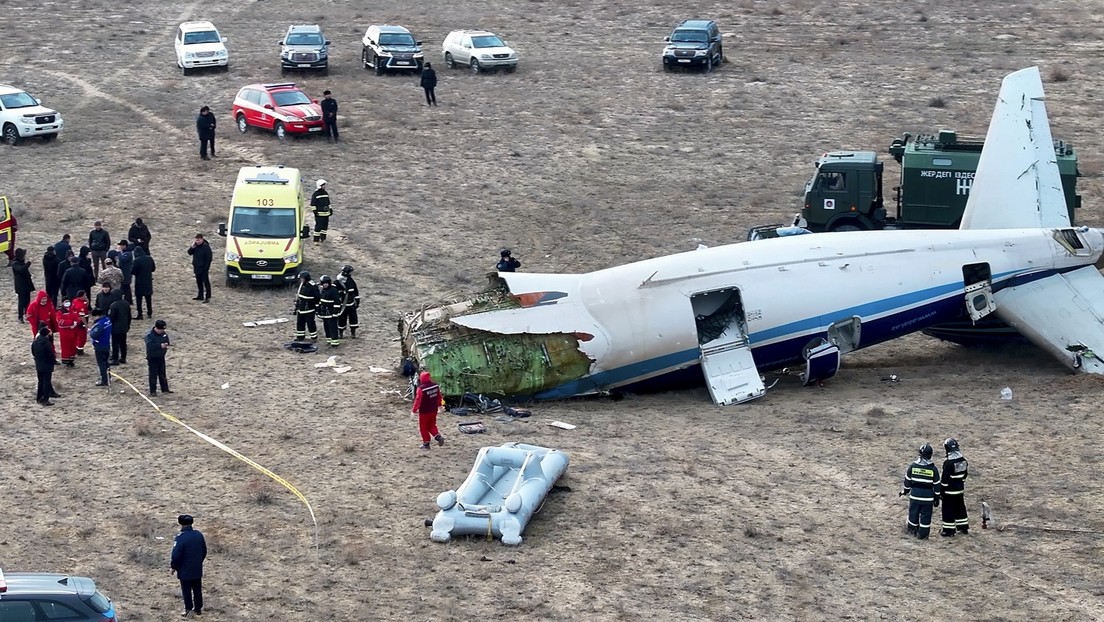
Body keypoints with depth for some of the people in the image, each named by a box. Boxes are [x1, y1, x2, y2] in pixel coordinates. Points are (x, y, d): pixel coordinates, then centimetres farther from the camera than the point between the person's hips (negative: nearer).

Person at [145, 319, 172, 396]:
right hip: (153, 358, -7)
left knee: (163, 374, 16)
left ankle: (165, 389, 27)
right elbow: (150, 346, -33)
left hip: (161, 357, 7)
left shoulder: (164, 334, 1)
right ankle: (153, 391, 7)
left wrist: (166, 345, -9)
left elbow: (167, 340, 16)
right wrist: (160, 345, -34)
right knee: (153, 375, -1)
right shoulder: (149, 335, -20)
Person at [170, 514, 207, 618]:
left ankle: (188, 609, 10)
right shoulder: (199, 535, -2)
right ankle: (198, 608, 25)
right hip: (197, 570, 6)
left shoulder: (180, 538, -22)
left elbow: (176, 555, -20)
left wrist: (173, 567, -5)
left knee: (186, 590, 7)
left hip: (185, 570, -6)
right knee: (197, 589, 16)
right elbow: (204, 551, 9)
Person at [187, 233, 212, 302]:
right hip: (197, 268, 8)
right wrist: (192, 247, -14)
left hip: (203, 269, -8)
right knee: (199, 282, 16)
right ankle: (200, 296, 27)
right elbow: (189, 252, 4)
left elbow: (209, 258, -15)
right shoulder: (195, 246, 6)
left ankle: (208, 297, -7)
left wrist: (206, 268, -18)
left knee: (206, 282, -6)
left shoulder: (206, 247, -16)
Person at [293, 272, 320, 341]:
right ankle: (300, 336, 27)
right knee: (300, 323, 13)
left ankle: (314, 337, 11)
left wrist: (317, 308, -13)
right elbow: (298, 297, 17)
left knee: (310, 323, -1)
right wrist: (296, 307, 18)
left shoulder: (313, 287, -17)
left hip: (309, 310, -8)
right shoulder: (301, 286, 7)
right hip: (300, 309, 8)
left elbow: (317, 298, -14)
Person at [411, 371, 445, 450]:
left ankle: (426, 443, 14)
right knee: (432, 425, 21)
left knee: (423, 427, 10)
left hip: (424, 411, -6)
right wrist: (439, 405, 28)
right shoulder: (435, 386, -3)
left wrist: (414, 410, -9)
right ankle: (438, 437, 0)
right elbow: (439, 396, 11)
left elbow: (418, 400, -20)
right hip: (433, 410, 6)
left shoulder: (421, 389, -23)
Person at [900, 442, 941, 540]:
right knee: (925, 515, 6)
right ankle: (923, 533, 8)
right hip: (928, 497, -2)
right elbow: (936, 485, -3)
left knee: (913, 513, 15)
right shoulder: (933, 469, -8)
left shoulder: (913, 466, -4)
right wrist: (937, 498, 6)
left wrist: (906, 491, 20)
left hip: (914, 495, 2)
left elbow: (907, 480, 5)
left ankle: (912, 530, 25)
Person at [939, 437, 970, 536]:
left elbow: (945, 478, -19)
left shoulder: (948, 463, -22)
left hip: (950, 491, -7)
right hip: (960, 489, 7)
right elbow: (965, 474, 12)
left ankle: (949, 530, 5)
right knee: (960, 507, 19)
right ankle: (964, 527, 27)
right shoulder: (963, 460, 1)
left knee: (948, 510, 1)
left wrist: (942, 490, -9)